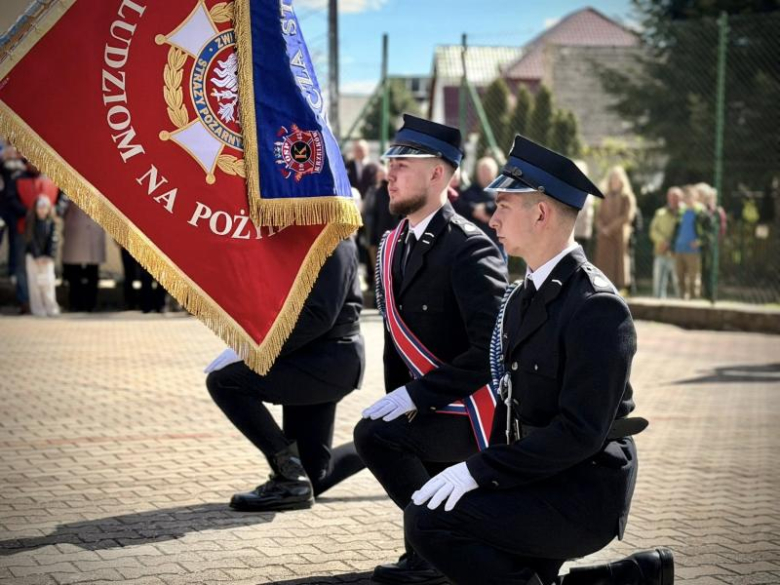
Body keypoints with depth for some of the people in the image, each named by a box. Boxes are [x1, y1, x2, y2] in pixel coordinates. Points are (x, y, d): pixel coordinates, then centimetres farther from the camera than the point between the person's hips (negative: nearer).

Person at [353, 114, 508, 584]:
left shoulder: (468, 249, -19)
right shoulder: (395, 246, 7)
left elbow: (494, 348, -26)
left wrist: (418, 394, -26)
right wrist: (397, 399, 2)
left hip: (477, 411, -9)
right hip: (433, 407, 9)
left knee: (377, 435, -25)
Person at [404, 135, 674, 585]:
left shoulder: (597, 308, -19)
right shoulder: (523, 296, 11)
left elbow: (579, 432, -24)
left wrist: (479, 470, -24)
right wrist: (483, 472, 1)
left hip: (585, 491, -9)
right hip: (538, 478, 9)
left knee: (427, 518, -21)